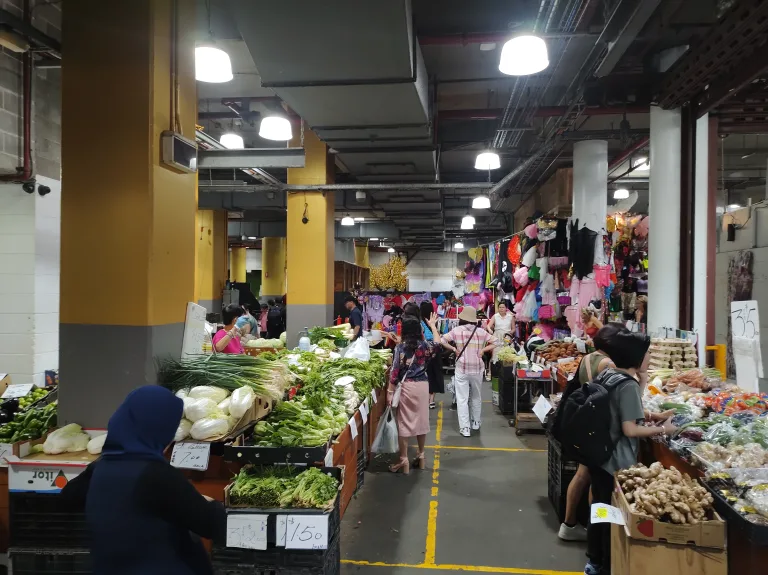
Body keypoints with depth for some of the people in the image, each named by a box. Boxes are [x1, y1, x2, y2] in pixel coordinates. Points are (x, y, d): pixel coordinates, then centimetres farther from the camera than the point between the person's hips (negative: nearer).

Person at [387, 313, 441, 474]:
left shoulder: (400, 348, -11)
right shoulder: (425, 345, 1)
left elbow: (395, 372, -12)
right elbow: (437, 343, 24)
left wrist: (390, 392, -6)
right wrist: (432, 325, 35)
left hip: (406, 386, -4)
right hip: (422, 385, 4)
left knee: (404, 423, 3)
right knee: (422, 420, 15)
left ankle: (404, 461, 6)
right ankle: (421, 456, 25)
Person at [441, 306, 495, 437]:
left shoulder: (456, 330, -4)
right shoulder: (481, 331, 2)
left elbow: (442, 341, -12)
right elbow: (494, 344, 3)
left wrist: (454, 349, -5)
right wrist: (483, 350, 1)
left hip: (462, 368, -2)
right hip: (477, 368, 2)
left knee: (462, 399, 2)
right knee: (476, 397, 21)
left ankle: (465, 428, -1)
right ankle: (476, 423, 33)